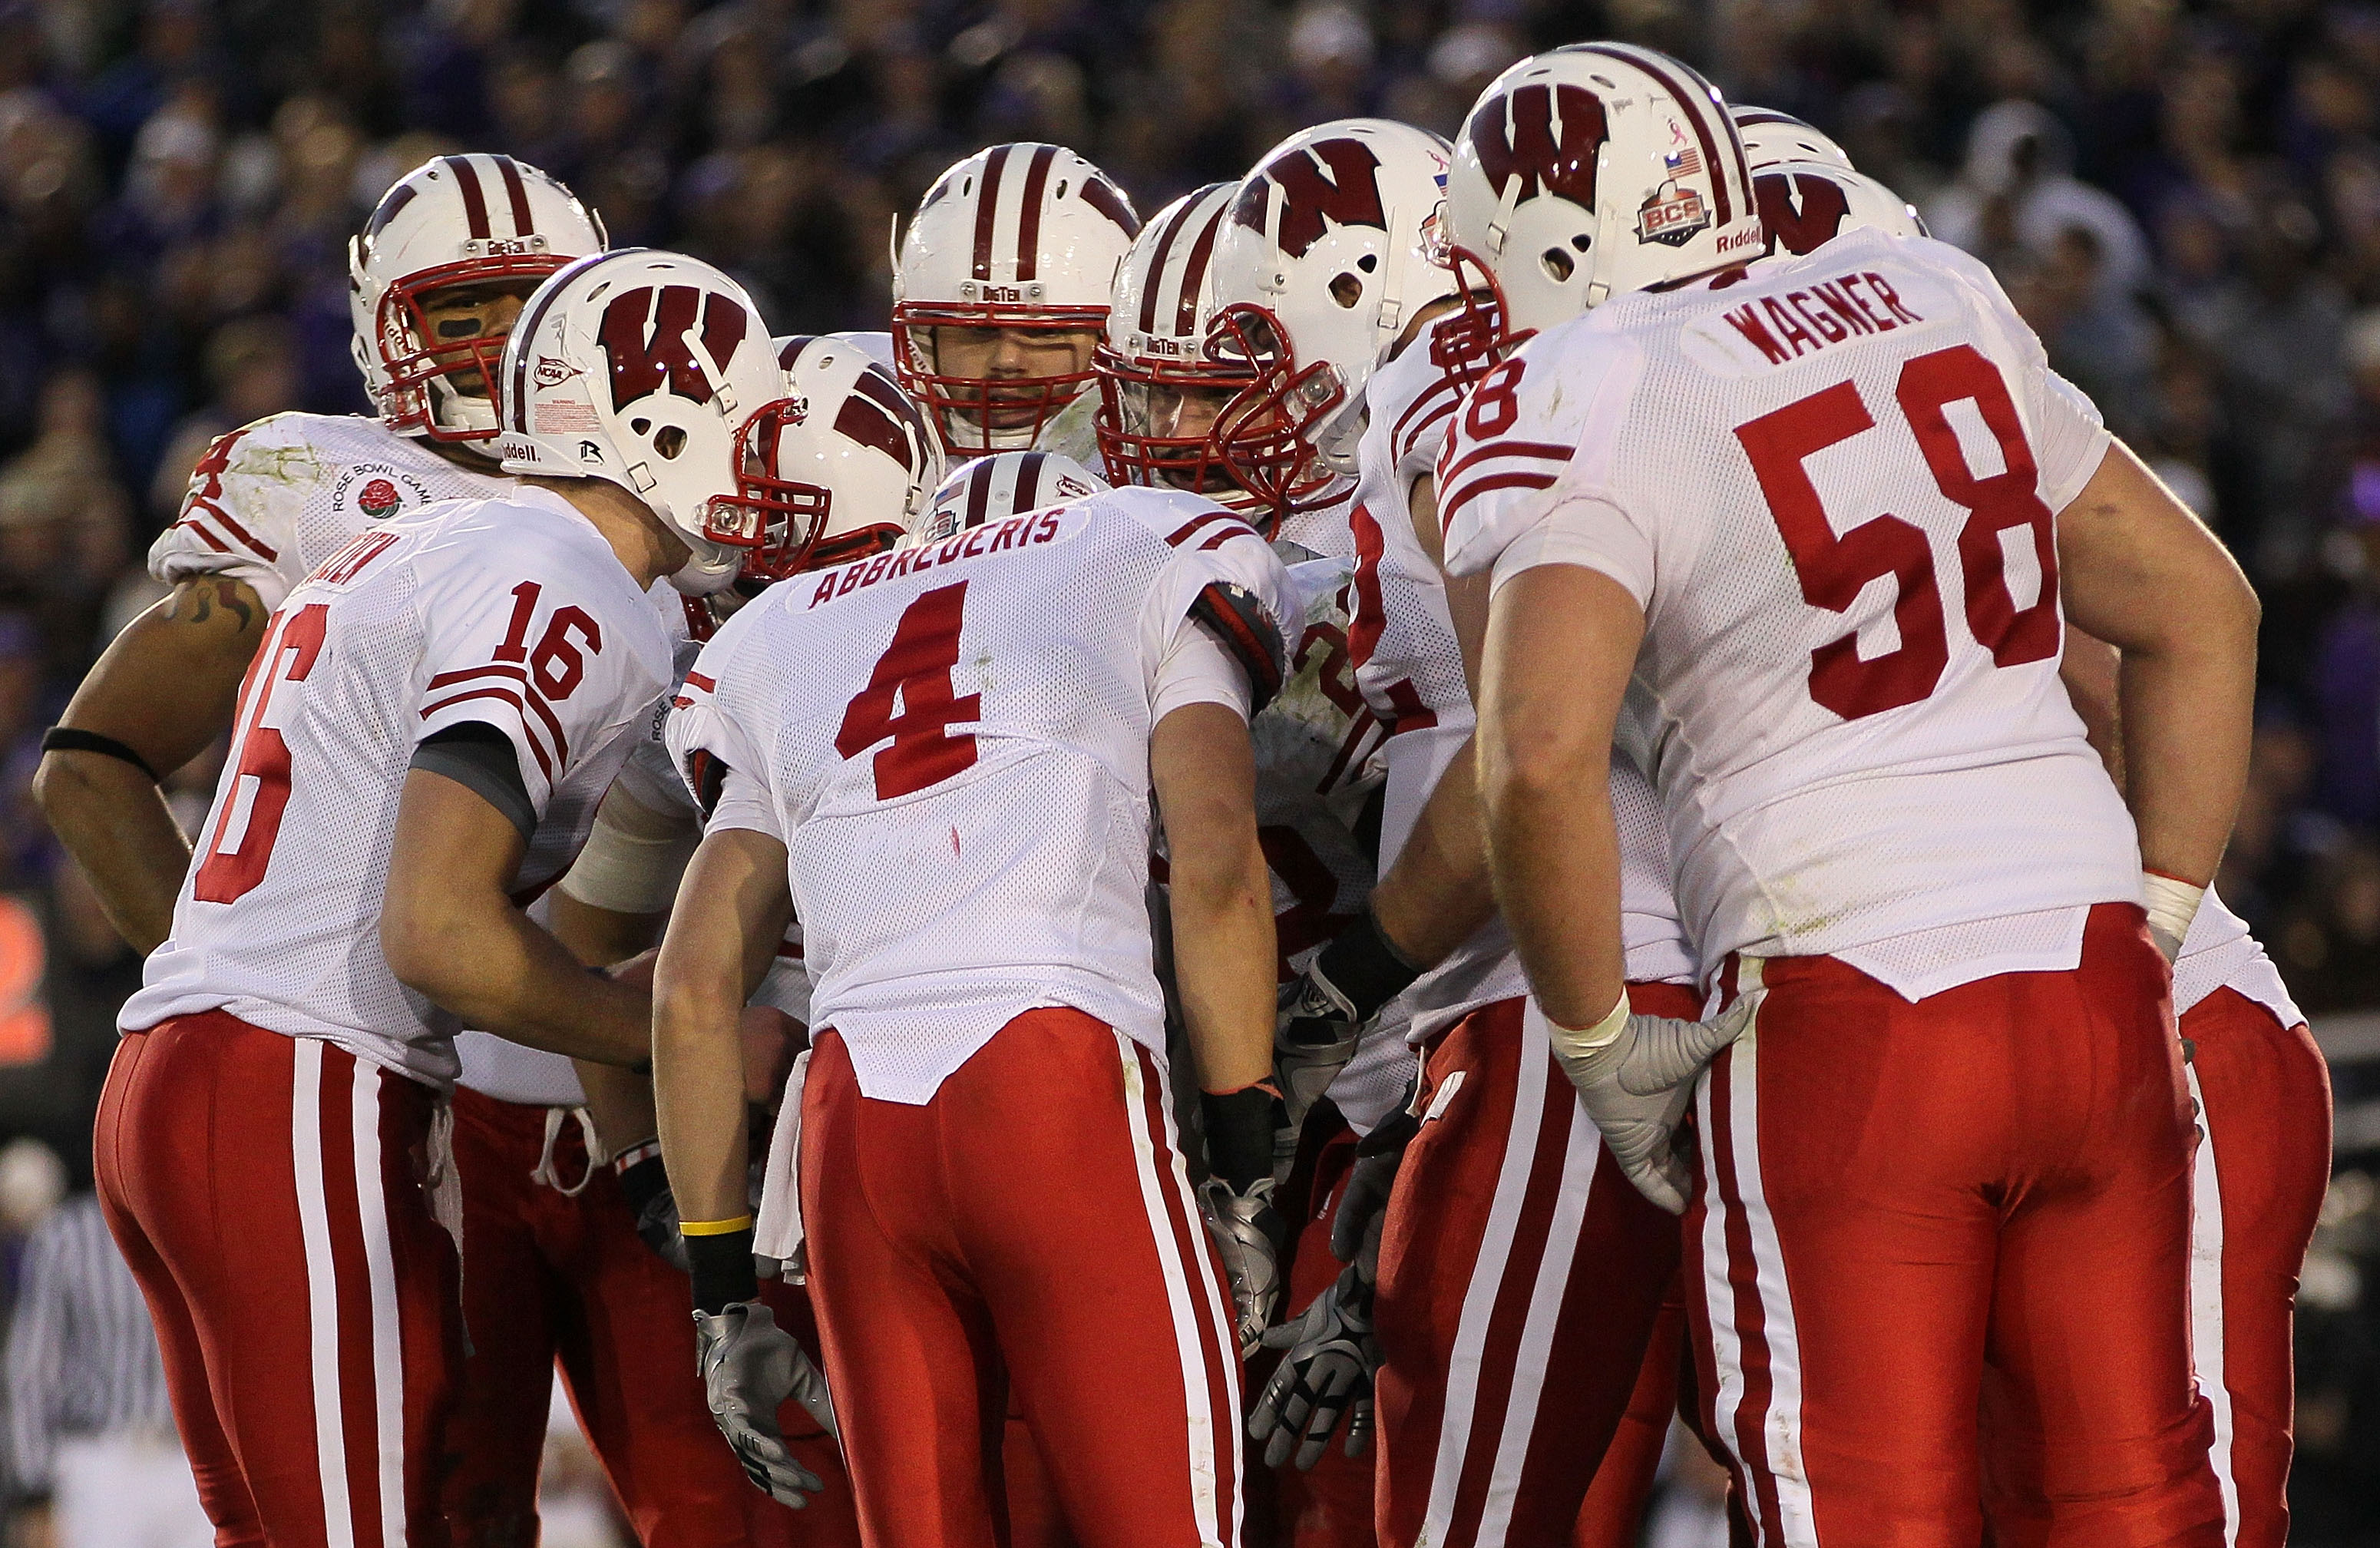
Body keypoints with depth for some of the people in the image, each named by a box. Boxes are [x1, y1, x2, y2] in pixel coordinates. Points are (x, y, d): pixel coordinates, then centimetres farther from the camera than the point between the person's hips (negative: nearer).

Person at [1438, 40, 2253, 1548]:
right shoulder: (1938, 308, 15)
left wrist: (1600, 1042, -7)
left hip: (1848, 1019, -5)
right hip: (2097, 989, 5)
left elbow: (1542, 757, -21)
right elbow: (2203, 611, 21)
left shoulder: (1578, 411, -5)